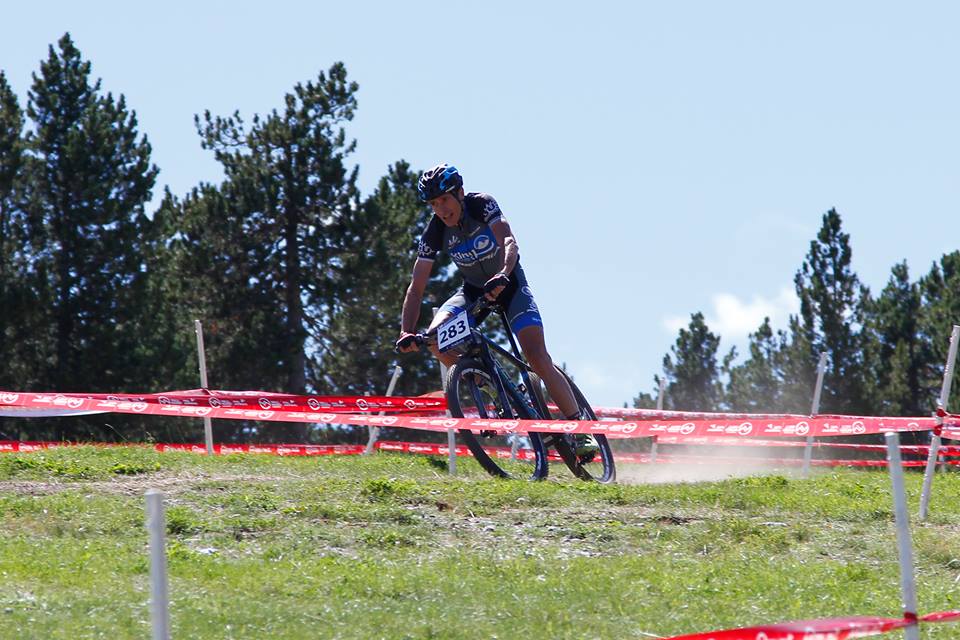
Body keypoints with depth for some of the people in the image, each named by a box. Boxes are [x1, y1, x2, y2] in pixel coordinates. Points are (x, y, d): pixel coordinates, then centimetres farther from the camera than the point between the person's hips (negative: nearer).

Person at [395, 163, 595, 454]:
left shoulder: (481, 204, -23)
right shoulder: (434, 231, -15)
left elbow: (508, 240, -39)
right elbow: (416, 287, -16)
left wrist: (502, 275, -60)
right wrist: (406, 332, -30)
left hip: (508, 284, -4)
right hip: (473, 291, 4)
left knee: (537, 356, -21)